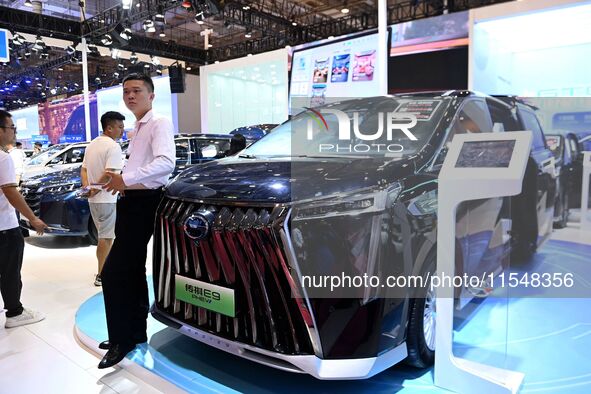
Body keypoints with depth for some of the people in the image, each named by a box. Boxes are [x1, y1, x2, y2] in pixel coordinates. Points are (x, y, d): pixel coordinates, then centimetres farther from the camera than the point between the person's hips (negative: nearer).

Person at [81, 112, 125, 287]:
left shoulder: (92, 144, 14)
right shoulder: (113, 146, -15)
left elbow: (83, 170, 14)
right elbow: (109, 173, -24)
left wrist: (87, 187, 0)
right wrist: (95, 189, -13)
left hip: (93, 200, 9)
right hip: (107, 199, -9)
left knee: (104, 235, 19)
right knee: (106, 237, 0)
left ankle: (105, 268, 30)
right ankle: (101, 275, 6)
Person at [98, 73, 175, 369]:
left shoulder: (159, 124, -8)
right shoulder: (136, 130, 21)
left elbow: (166, 162, -26)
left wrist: (126, 178, -27)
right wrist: (120, 180, 15)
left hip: (144, 203, -10)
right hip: (131, 202, 10)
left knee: (113, 273, -11)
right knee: (132, 270, 15)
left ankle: (122, 339, 2)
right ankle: (136, 331, 28)